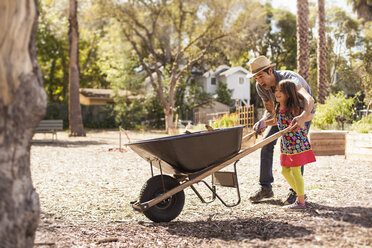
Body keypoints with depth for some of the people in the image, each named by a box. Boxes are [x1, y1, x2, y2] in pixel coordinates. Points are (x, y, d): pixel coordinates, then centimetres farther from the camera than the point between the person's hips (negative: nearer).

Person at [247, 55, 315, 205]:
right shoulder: (260, 86, -22)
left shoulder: (290, 79, -42)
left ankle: (296, 191, -8)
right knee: (266, 143, -6)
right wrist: (263, 121, -36)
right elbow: (270, 110, -12)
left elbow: (309, 99, -60)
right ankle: (265, 188, 1)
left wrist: (303, 116, -81)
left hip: (302, 110, -5)